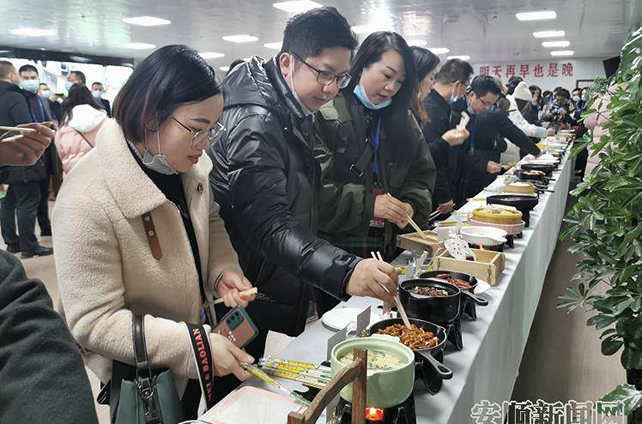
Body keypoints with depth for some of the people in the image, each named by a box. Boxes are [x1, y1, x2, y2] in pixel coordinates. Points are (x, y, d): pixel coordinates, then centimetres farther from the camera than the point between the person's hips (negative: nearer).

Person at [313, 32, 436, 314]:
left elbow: (422, 174, 12)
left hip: (387, 248, 6)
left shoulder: (402, 119, 12)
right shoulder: (325, 113, -10)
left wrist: (411, 206, -8)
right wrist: (368, 205, -22)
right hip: (335, 251, -5)